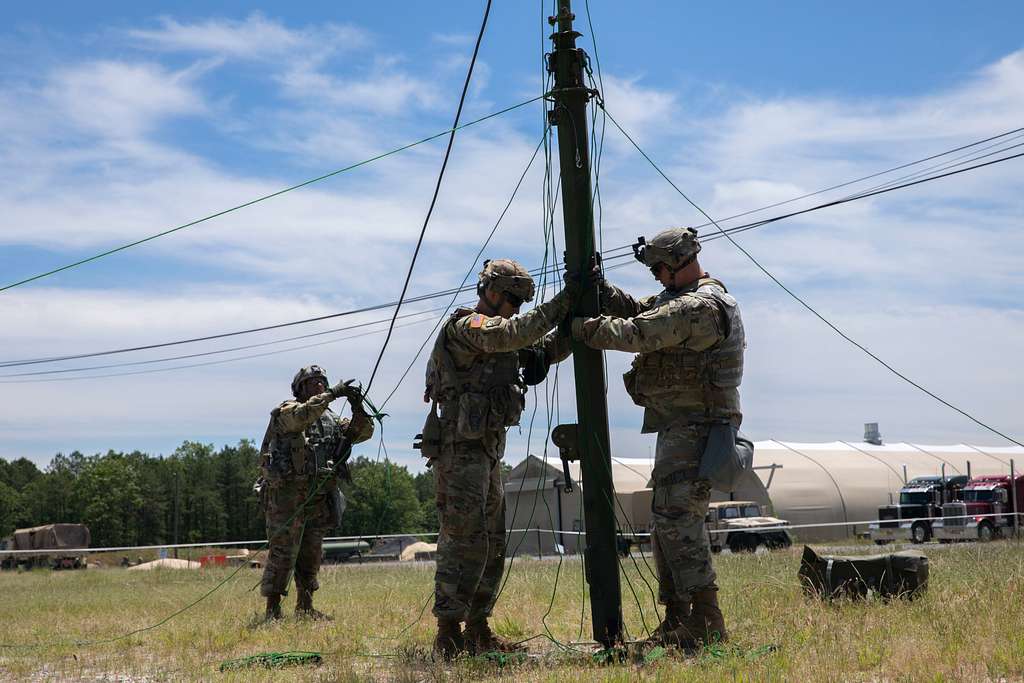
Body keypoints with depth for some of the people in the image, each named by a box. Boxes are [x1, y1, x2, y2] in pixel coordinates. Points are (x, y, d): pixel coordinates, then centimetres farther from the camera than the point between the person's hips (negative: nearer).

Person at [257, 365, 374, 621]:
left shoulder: (330, 419, 17)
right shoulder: (286, 410, -4)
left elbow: (362, 432, 12)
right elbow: (300, 416, -27)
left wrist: (358, 408, -6)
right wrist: (331, 394, -29)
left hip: (319, 496, 7)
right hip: (288, 493, -7)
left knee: (311, 553, 11)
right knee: (283, 552, -7)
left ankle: (305, 607, 20)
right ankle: (272, 610, -1)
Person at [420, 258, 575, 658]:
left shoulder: (498, 337, 20)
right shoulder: (468, 326, -9)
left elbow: (544, 351, 17)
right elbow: (514, 333, -28)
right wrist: (560, 304, -25)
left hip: (487, 452, 10)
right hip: (461, 449, -10)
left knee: (492, 546, 11)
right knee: (465, 542, -12)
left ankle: (477, 631, 18)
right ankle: (448, 635, -8)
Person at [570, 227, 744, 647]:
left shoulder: (701, 307, -18)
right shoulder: (684, 300, 17)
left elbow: (636, 334, -22)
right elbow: (635, 310, 16)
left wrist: (579, 327, -12)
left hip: (692, 433, -11)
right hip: (678, 431, 11)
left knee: (677, 521, -13)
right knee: (665, 524, 13)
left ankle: (707, 622, -10)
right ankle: (676, 621, 18)